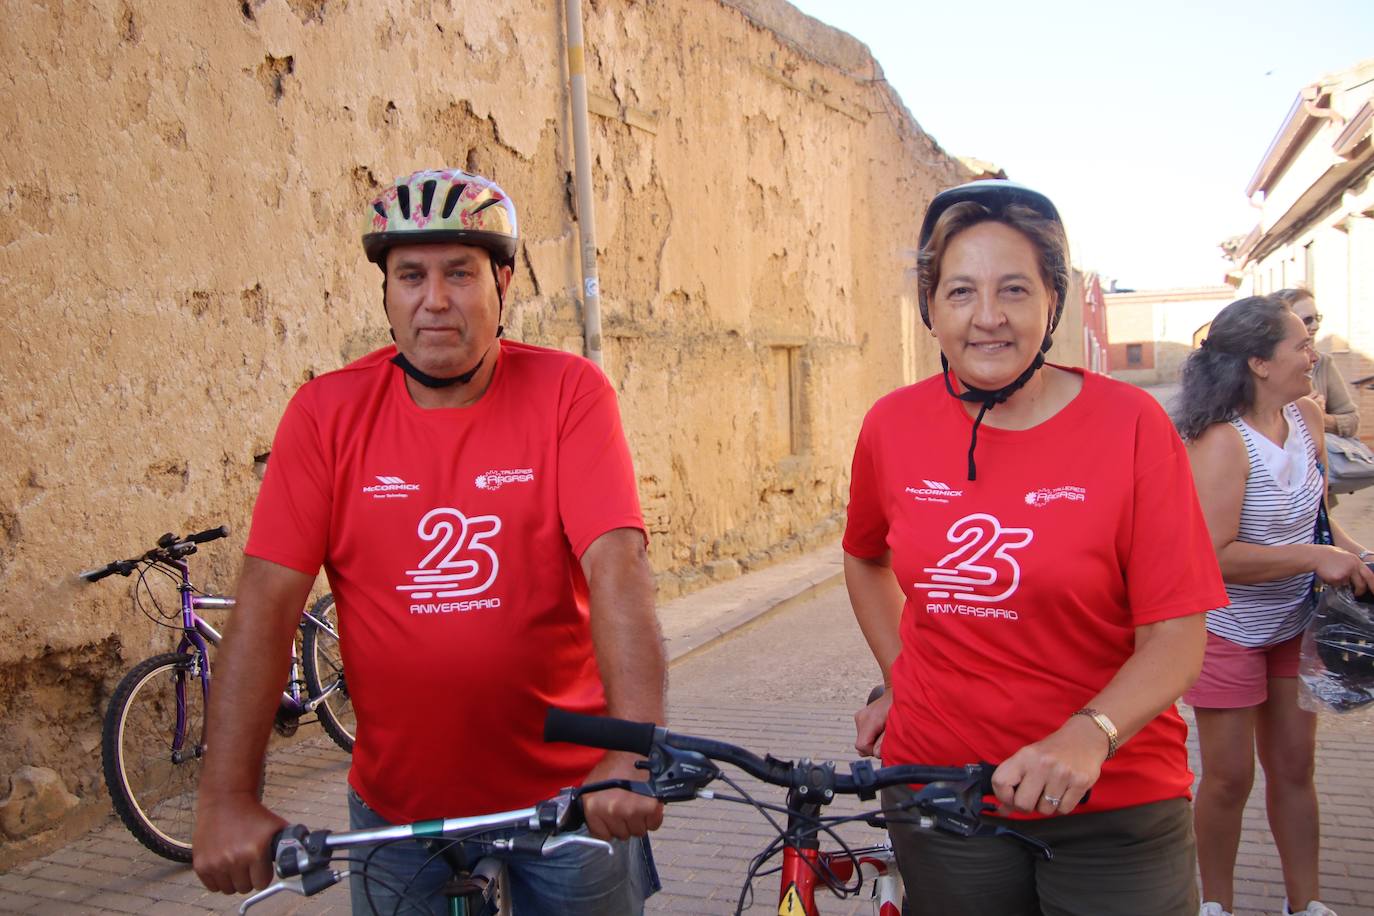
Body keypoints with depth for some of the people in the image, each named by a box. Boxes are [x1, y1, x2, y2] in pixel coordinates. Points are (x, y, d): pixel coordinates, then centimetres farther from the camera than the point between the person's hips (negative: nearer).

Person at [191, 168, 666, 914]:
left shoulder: (569, 392, -10)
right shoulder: (327, 412, -6)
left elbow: (617, 569, -20)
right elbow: (266, 605, -10)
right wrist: (227, 800, -16)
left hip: (568, 794, -1)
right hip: (398, 803, 1)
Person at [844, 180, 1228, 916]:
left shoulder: (1130, 423, -11)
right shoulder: (894, 425, -4)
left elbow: (1177, 636, -13)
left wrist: (1088, 736, -28)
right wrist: (900, 680, 8)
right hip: (934, 791, 3)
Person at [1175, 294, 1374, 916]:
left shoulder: (1307, 416, -3)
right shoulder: (1221, 442, -26)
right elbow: (1214, 556, -30)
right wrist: (1314, 558, -26)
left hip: (1294, 623, 7)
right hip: (1229, 627, -7)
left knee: (1294, 766, 17)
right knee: (1229, 777, 6)